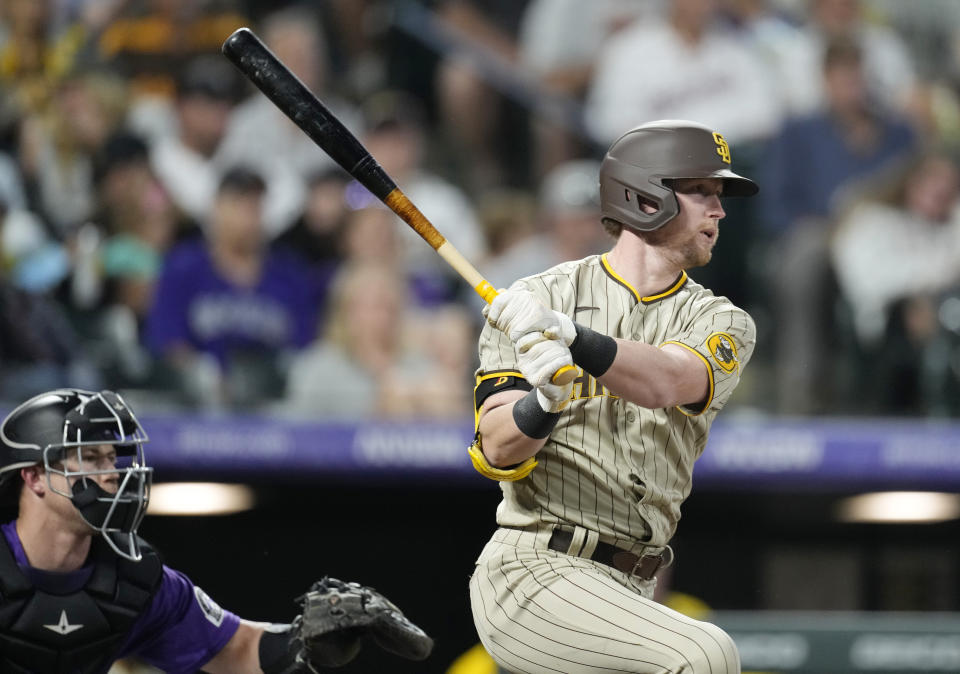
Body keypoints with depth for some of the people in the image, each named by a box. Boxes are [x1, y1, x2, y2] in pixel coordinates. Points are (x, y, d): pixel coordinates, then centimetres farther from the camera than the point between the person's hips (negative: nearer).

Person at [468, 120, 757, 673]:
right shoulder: (542, 296, 1)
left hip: (630, 592, 6)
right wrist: (543, 404, -32)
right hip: (533, 572, -6)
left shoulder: (721, 322, 7)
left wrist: (572, 337, -36)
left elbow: (666, 382, -18)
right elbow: (498, 452, -9)